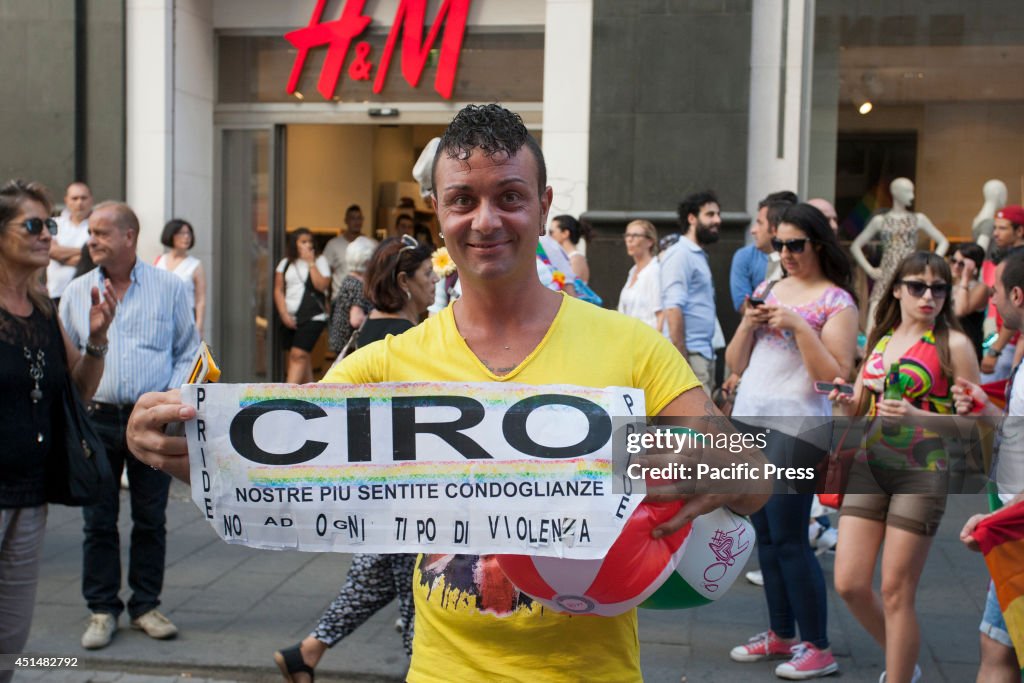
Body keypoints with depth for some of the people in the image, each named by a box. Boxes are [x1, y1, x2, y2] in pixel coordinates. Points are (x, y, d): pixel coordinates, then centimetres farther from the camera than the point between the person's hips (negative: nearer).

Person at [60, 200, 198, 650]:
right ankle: (102, 609, 17)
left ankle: (146, 605, 20)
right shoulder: (76, 292, 7)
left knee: (151, 519, 7)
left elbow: (188, 352, 7)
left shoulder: (169, 288, 2)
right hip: (97, 419, 1)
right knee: (98, 520, 5)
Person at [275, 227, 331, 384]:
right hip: (290, 318, 4)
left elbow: (322, 286, -13)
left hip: (313, 317, -4)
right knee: (303, 356, 11)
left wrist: (311, 263, -11)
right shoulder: (286, 263, 10)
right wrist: (284, 314, -2)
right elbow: (278, 290, 9)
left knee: (298, 354, -15)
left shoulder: (319, 261, 1)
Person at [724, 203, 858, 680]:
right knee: (765, 534, 10)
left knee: (788, 538, -6)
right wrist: (748, 323, -5)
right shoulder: (768, 290, 13)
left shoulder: (836, 301, -5)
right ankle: (780, 634, 21)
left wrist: (797, 326, -19)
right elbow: (735, 363, 12)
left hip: (796, 427, -6)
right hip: (749, 421, 6)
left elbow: (835, 376, -14)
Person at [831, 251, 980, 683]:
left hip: (922, 472, -5)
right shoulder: (879, 339, 11)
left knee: (895, 592, -1)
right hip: (869, 465, 5)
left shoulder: (953, 344, -4)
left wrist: (918, 417, -21)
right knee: (849, 584, 4)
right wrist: (845, 401, -5)